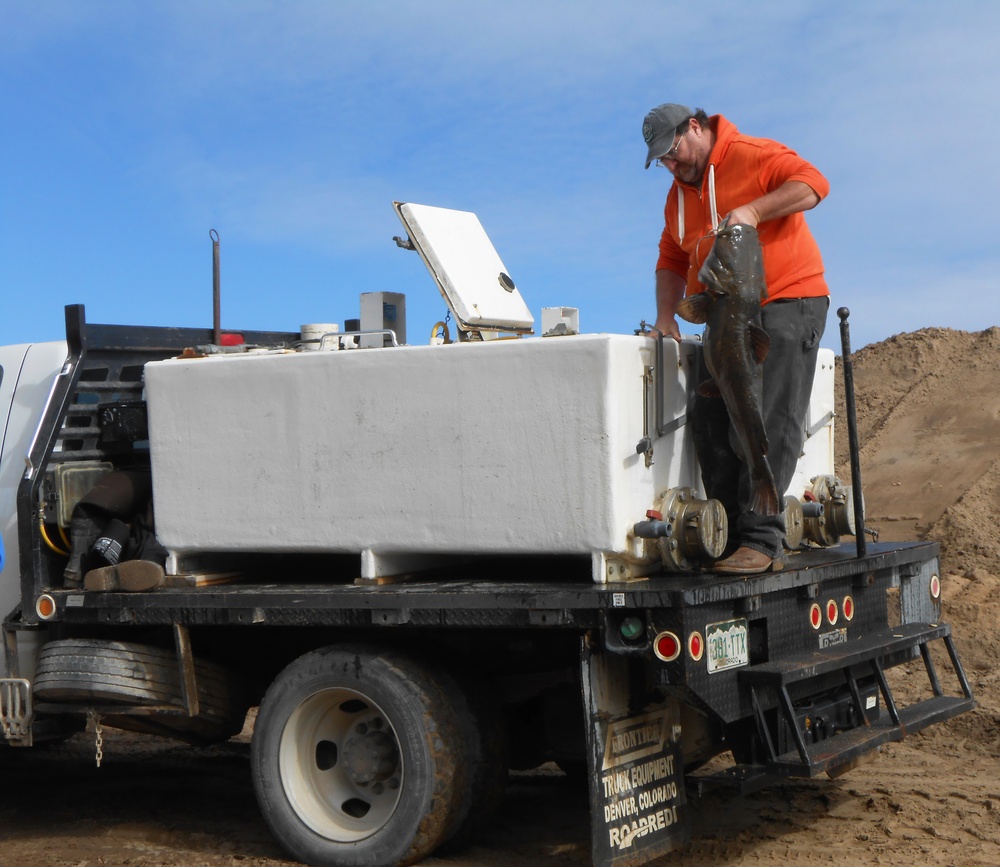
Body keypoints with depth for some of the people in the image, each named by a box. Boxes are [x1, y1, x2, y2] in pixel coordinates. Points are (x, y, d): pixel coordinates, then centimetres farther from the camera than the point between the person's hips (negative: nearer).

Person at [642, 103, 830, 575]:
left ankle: (762, 542, -16)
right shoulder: (679, 195, 19)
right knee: (710, 423, 1)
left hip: (787, 304, -9)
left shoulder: (752, 156, -6)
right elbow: (672, 261, 23)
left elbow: (812, 184, -18)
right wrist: (666, 317, 9)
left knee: (770, 424, -15)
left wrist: (753, 210, -28)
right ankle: (733, 539, 4)